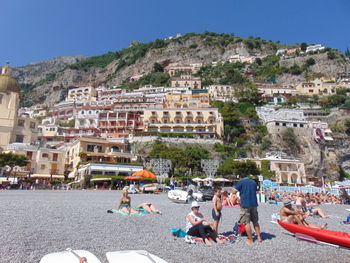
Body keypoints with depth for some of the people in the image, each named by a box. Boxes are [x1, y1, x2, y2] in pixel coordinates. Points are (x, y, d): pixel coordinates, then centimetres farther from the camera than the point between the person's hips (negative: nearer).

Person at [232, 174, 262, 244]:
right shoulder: (253, 182, 12)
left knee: (246, 222, 1)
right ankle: (259, 237, 20)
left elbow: (234, 192, -7)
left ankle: (250, 240, 3)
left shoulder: (241, 182, -3)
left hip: (245, 204, -5)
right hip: (254, 204, 6)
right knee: (255, 221, 18)